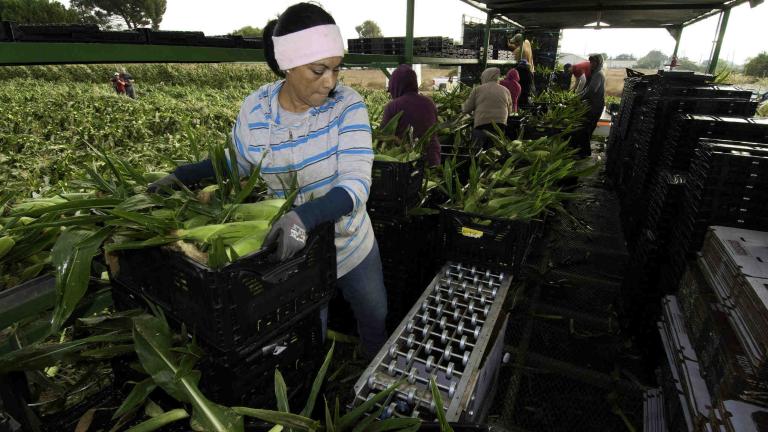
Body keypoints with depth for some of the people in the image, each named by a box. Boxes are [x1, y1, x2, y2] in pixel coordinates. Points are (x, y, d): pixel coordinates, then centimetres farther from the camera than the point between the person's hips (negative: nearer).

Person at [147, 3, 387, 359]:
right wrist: (182, 176, -3)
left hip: (354, 246, 1)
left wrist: (306, 215, -46)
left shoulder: (347, 105, -20)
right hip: (294, 251, 0)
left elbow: (356, 184, -30)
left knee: (377, 323, 25)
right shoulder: (254, 110, -13)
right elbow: (236, 161, 7)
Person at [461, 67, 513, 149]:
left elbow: (467, 109, 5)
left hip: (482, 124, -3)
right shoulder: (505, 90, 14)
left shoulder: (477, 89, 5)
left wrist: (463, 105, 26)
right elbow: (509, 111, 20)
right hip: (501, 124, 3)